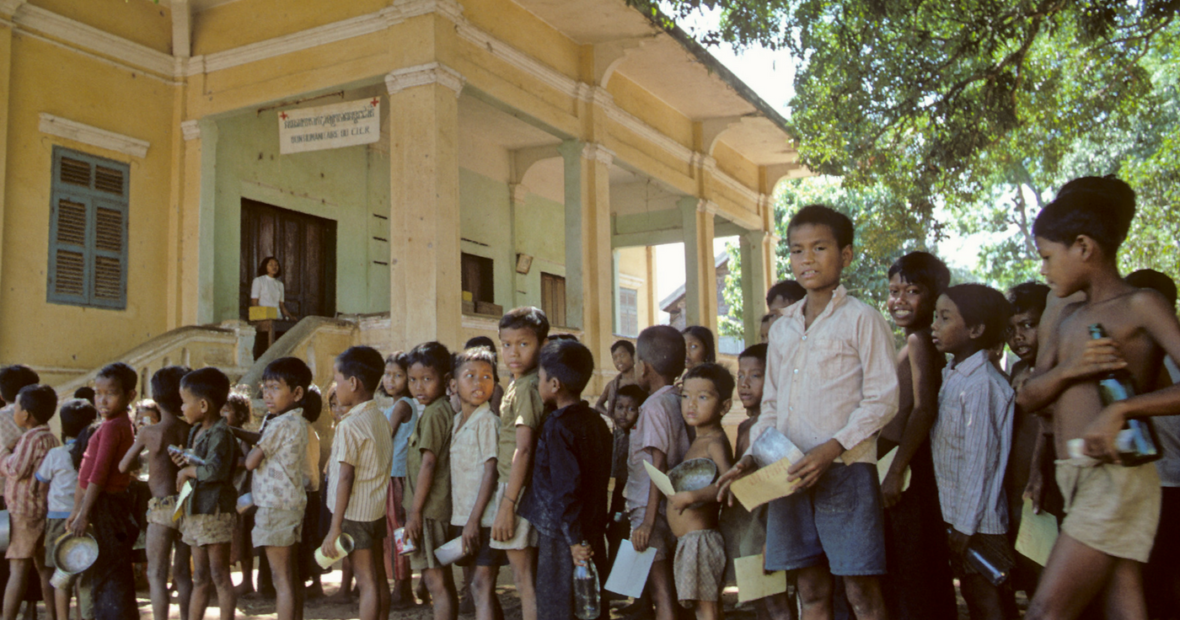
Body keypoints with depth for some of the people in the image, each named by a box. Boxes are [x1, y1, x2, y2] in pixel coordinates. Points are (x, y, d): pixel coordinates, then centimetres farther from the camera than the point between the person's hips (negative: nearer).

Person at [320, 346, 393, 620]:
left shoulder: (349, 425, -17)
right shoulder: (381, 419, 7)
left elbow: (346, 477, -20)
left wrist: (335, 527, -17)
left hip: (355, 512, -8)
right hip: (378, 509, 8)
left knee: (366, 582, -3)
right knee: (379, 578, 14)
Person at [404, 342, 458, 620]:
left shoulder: (434, 413, -14)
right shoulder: (446, 410, 13)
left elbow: (428, 463, -19)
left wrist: (415, 511, -16)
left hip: (430, 509, -10)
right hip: (438, 506, 10)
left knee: (436, 581, -6)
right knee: (441, 581, 15)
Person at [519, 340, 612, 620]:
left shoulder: (557, 426, -18)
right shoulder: (596, 421, 7)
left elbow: (566, 487, -23)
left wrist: (575, 539, -19)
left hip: (561, 535, -8)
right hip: (594, 531, 8)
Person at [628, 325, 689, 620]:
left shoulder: (654, 406, -14)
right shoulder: (678, 401, 10)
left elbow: (658, 466, -19)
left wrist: (647, 521, -19)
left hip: (651, 510, -9)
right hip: (673, 510, 9)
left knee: (660, 592, -4)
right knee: (667, 592, 15)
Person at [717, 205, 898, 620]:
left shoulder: (861, 319, -2)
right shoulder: (782, 329, 16)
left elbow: (882, 399, -8)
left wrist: (831, 449, -18)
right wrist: (752, 457, 4)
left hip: (845, 472, -5)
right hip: (789, 474, 5)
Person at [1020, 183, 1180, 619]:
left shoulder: (1139, 306, -8)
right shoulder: (1071, 317, 16)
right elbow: (1029, 398, 11)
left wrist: (1121, 408, -26)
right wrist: (1069, 369, -7)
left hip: (1115, 480, -7)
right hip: (1077, 480, 7)